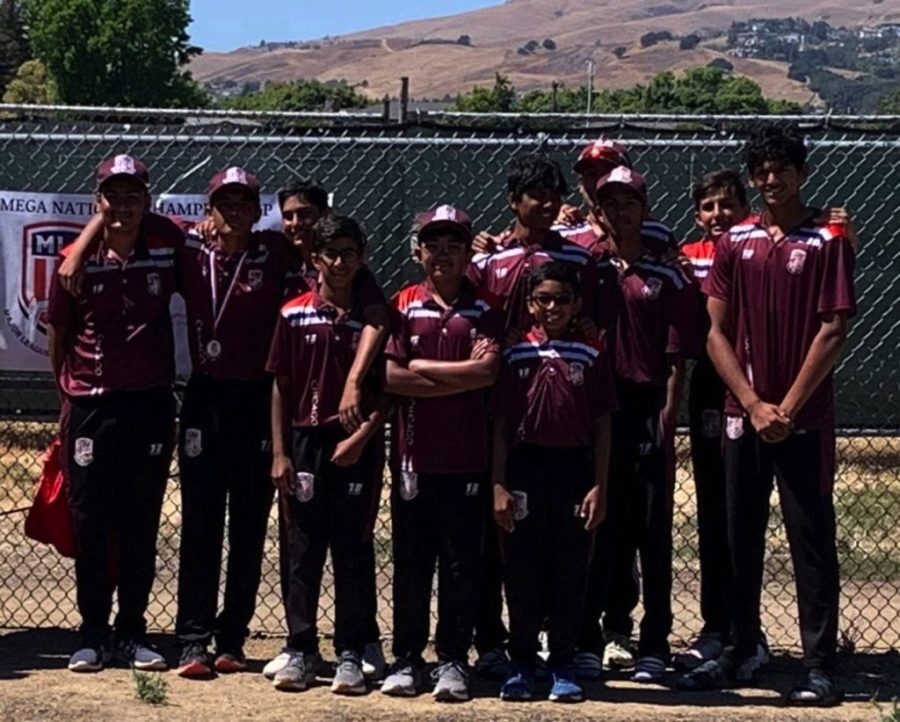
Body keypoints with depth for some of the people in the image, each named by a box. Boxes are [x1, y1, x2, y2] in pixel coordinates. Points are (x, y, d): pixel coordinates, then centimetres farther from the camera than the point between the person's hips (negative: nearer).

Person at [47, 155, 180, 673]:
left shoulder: (168, 245, -2)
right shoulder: (77, 260, -3)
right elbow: (59, 333, 6)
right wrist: (67, 392, 10)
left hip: (152, 402, 1)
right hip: (91, 404, -1)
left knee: (141, 523, 7)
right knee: (91, 523, 5)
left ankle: (133, 632, 17)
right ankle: (93, 635, 14)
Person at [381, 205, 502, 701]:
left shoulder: (485, 310, 5)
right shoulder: (403, 305, 6)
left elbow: (487, 372, -10)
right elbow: (389, 376, -6)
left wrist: (420, 367, -7)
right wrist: (459, 376, -9)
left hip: (467, 456, -1)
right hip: (413, 453, 1)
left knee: (462, 563, 3)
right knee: (410, 561, 7)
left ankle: (453, 661, 11)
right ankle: (406, 659, 15)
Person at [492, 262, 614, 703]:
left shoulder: (591, 355, 4)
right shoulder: (515, 355, 3)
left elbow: (602, 427, 4)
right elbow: (500, 425, 4)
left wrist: (599, 487, -2)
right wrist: (498, 485, -3)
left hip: (575, 468, 0)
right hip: (525, 468, 0)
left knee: (571, 574, 5)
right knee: (522, 571, 5)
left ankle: (563, 667, 15)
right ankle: (521, 665, 16)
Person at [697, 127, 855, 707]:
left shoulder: (829, 242, -3)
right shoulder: (735, 243, 8)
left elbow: (833, 333, -7)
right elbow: (717, 331, 5)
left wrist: (786, 409, -10)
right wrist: (753, 404, -5)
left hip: (804, 420, -4)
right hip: (741, 415, 4)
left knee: (812, 543, 0)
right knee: (740, 539, 10)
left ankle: (821, 666, 5)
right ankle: (742, 652, 21)